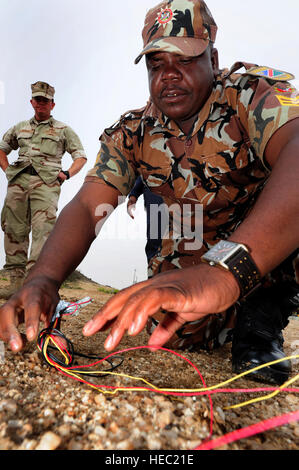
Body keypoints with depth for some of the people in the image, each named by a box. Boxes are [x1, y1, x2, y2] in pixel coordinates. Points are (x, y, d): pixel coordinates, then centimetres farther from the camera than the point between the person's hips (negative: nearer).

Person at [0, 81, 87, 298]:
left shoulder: (63, 130, 17)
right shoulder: (20, 128, 26)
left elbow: (81, 156, 14)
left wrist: (66, 174, -1)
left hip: (46, 181, -3)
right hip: (18, 180, 4)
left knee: (43, 230, -18)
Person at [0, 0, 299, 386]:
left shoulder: (253, 91, -18)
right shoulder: (130, 133, -7)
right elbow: (86, 205, -17)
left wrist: (225, 271, -55)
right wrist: (44, 278, -37)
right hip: (189, 263, 4)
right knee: (175, 336, -17)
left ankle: (258, 316, -10)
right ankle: (232, 320, 14)